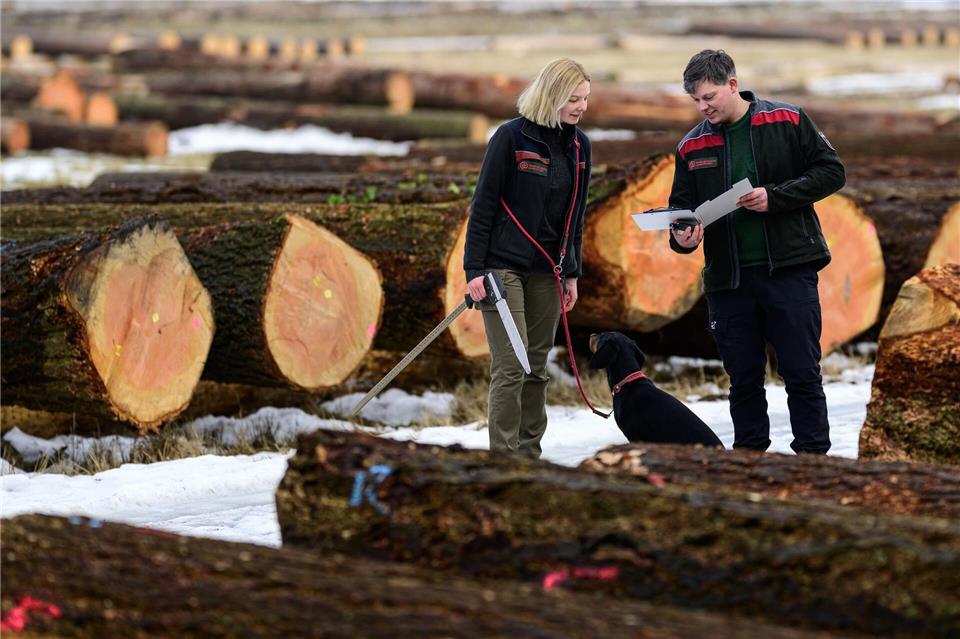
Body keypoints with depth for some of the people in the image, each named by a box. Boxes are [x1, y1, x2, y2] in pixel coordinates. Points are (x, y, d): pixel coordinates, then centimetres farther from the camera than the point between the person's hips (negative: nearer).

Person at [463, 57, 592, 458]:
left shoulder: (578, 145, 7)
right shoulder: (511, 136, -10)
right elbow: (483, 205, -9)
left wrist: (571, 273, 13)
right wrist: (474, 269, -12)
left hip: (546, 270, 6)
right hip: (503, 267, -6)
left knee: (537, 366, 8)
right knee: (511, 367, -11)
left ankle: (529, 456, 15)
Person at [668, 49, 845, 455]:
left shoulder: (787, 121, -1)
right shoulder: (692, 146, 9)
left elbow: (830, 171, -1)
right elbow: (681, 205, 12)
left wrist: (776, 197, -14)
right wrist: (683, 237, -11)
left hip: (789, 269, -3)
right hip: (727, 279, 4)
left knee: (801, 373, -2)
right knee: (743, 379, 8)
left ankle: (814, 456, 3)